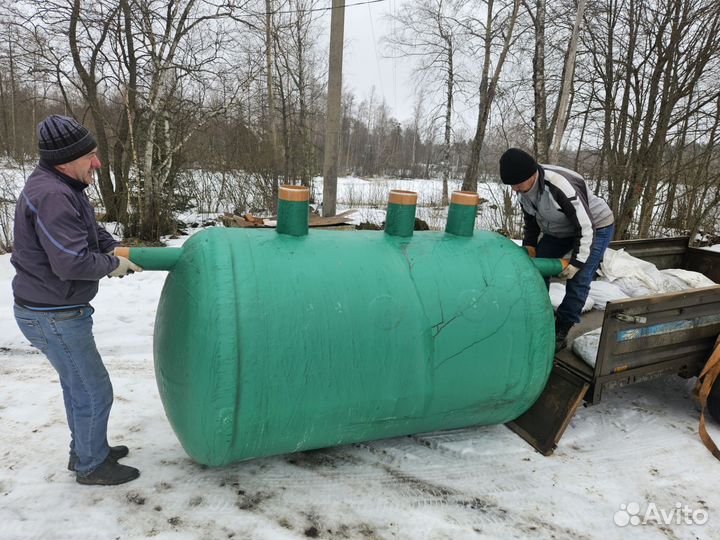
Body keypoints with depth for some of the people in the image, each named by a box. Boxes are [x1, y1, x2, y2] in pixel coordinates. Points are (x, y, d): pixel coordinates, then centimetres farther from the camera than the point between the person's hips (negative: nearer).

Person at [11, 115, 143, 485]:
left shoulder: (61, 187, 6)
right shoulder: (52, 196, -27)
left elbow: (90, 231, 18)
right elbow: (72, 262, -32)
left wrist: (115, 250, 4)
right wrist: (113, 266, -16)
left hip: (54, 310, 10)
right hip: (54, 318, -10)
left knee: (76, 385, 23)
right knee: (94, 393, 5)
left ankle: (85, 450, 41)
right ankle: (90, 466, 25)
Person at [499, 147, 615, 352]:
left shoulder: (561, 186, -39)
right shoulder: (526, 186, -14)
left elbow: (585, 226, -32)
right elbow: (531, 220, 4)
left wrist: (576, 262, -26)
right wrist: (529, 249, -2)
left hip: (595, 226, -7)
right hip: (560, 230, 8)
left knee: (578, 280, -14)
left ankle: (560, 333, -2)